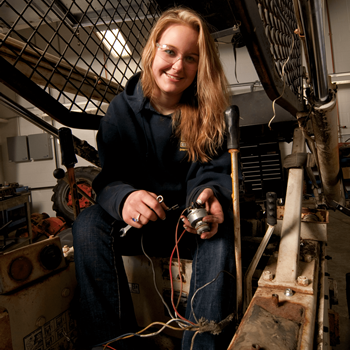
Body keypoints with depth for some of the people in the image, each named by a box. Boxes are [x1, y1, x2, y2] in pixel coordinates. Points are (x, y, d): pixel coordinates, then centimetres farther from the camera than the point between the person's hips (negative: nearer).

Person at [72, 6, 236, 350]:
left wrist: (209, 193, -35)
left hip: (191, 223, 0)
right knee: (87, 222, -26)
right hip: (137, 224, 1)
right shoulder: (122, 109, -3)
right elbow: (107, 177, -11)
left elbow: (213, 173, -10)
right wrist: (123, 198, -36)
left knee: (221, 227, -32)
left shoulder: (208, 113, -2)